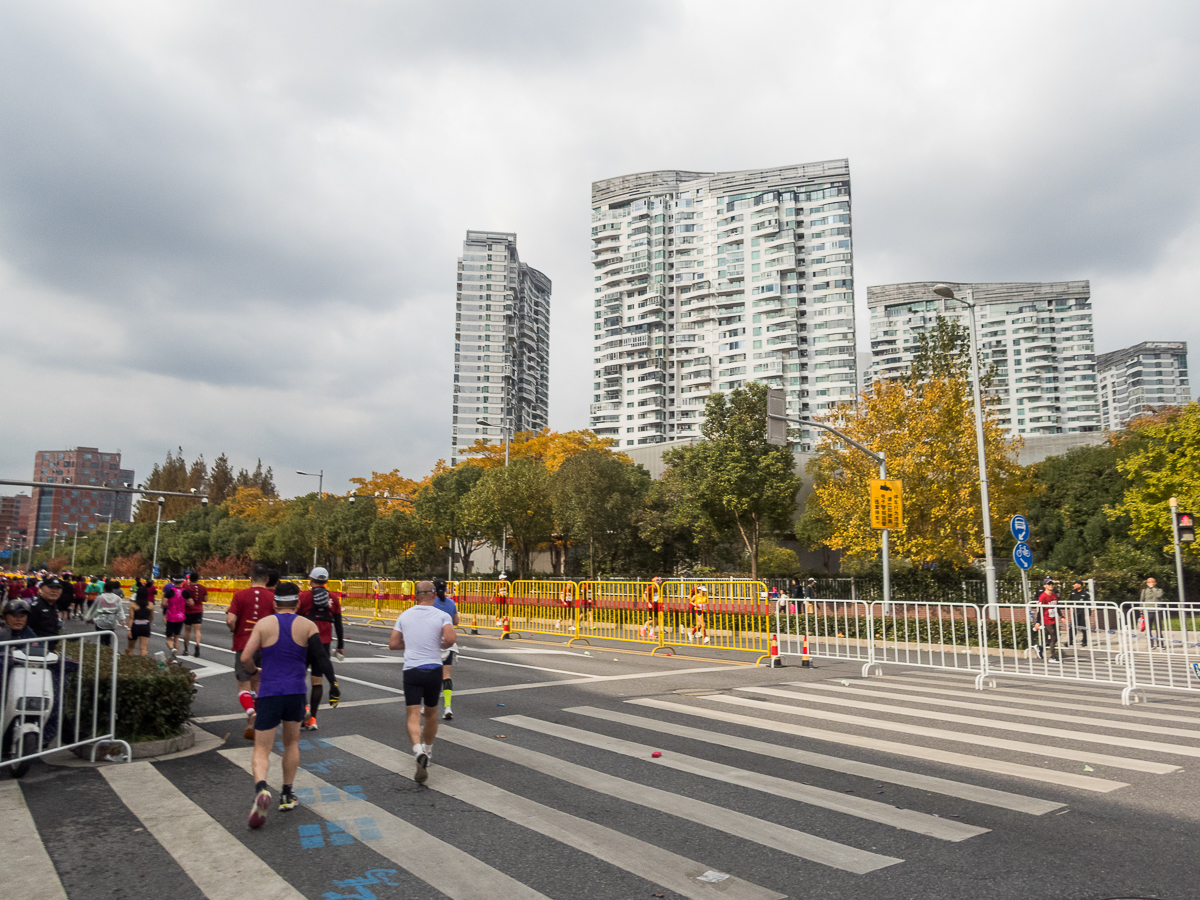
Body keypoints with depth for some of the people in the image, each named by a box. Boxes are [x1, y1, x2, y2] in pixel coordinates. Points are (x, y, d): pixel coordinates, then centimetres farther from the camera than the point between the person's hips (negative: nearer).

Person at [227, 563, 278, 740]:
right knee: (257, 686, 16)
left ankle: (251, 711, -24)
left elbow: (230, 620, -11)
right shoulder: (272, 597, -1)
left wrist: (236, 631, 9)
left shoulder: (240, 595, -3)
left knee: (244, 687, 6)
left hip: (243, 646, -1)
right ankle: (251, 726, 20)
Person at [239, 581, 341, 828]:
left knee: (261, 750, 4)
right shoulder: (307, 626, 1)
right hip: (296, 692, 1)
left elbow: (245, 658, -5)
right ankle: (287, 795, 24)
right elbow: (321, 657, -8)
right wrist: (334, 685, -3)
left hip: (269, 693, -1)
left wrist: (252, 671, 16)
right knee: (291, 743, 23)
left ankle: (261, 789, -24)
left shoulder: (263, 624, 0)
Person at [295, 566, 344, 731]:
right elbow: (339, 624, 8)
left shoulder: (304, 596, -4)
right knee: (317, 679, 7)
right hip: (324, 643, 2)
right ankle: (312, 718, 7)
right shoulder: (333, 598, 4)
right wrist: (340, 646, 16)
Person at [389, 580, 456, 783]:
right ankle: (428, 750, 37)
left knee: (413, 716, -5)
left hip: (411, 670, 0)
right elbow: (451, 639, -20)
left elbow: (393, 644, 7)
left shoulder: (404, 615, 6)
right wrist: (442, 646, 2)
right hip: (434, 669, 0)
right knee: (431, 713, 21)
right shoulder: (442, 616, -3)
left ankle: (420, 752, -28)